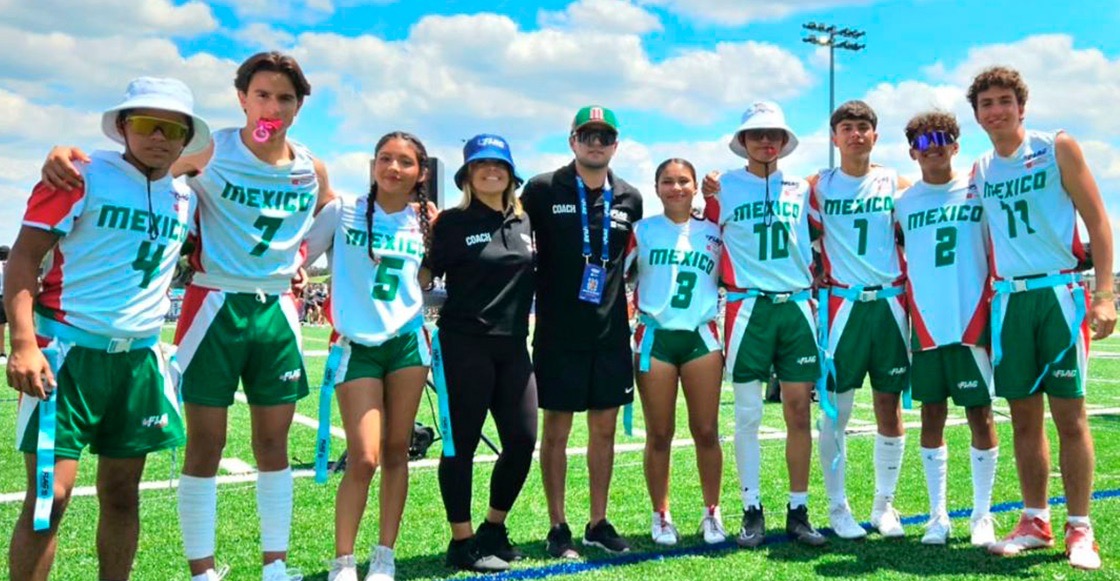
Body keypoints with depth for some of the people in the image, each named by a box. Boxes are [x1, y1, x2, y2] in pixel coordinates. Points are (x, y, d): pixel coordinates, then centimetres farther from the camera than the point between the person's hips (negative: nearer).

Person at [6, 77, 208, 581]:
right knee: (50, 494, -7)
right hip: (68, 350, -5)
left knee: (122, 492, 11)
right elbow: (23, 259, -9)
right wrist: (23, 343, -21)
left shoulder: (185, 198, 10)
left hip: (140, 358, 5)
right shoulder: (83, 176, -6)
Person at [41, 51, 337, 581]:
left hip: (277, 310, 4)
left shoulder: (312, 170, 5)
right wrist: (70, 153, -23)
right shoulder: (212, 152, -5)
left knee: (273, 443, 9)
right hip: (215, 305, -3)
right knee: (205, 444, 1)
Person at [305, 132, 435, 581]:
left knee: (396, 453, 7)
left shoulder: (424, 222, 6)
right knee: (364, 459, -8)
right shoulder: (343, 211, -2)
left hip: (407, 341, 3)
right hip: (358, 347, -3)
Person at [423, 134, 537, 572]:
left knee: (523, 440, 5)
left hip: (513, 346, 5)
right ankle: (462, 541, 14)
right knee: (463, 443, 1)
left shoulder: (525, 222, 11)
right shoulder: (453, 222, -3)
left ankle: (494, 529, 26)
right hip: (465, 345, -5)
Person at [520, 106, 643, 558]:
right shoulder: (543, 190, -4)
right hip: (558, 332, -3)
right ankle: (558, 528, 16)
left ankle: (598, 523, 23)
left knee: (604, 429, 10)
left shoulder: (630, 198, 7)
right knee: (557, 430, 4)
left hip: (611, 332, 4)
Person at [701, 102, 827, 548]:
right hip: (748, 308, -2)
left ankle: (798, 512, 12)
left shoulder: (802, 189, 13)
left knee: (800, 413, 2)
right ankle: (752, 512, 11)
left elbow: (819, 241, 21)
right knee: (747, 414, 1)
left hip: (798, 306, 3)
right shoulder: (723, 189, 5)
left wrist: (814, 288, 12)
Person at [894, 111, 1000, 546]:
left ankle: (982, 515, 14)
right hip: (926, 326, 2)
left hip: (972, 322, -2)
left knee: (980, 415, 2)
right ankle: (938, 515, 16)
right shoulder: (903, 203, 7)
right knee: (932, 417, 7)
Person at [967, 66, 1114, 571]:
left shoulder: (1058, 148, 1)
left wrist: (1105, 294, -11)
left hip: (1059, 292, -4)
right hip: (1008, 299, 4)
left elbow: (1097, 220, -3)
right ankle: (1035, 523, 17)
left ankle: (1080, 530, 7)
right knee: (1024, 417, 7)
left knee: (1069, 415, -2)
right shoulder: (978, 172, 12)